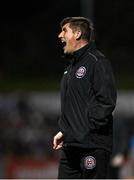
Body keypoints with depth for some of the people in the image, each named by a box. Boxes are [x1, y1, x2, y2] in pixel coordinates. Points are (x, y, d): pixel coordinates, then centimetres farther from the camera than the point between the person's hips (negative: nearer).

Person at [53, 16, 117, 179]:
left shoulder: (97, 62, -8)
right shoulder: (71, 66, 21)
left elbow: (107, 102, -16)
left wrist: (87, 129, -18)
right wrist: (63, 131, 14)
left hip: (92, 145, -9)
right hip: (70, 145, 9)